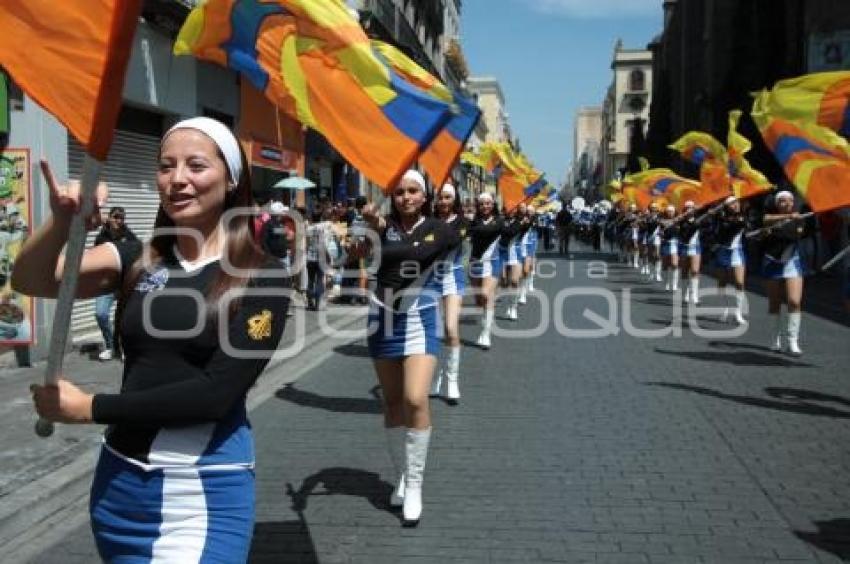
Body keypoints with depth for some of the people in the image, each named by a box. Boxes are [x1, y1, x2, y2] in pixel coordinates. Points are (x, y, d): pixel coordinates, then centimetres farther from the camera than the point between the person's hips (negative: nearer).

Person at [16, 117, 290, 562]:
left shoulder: (261, 277, -8)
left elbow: (216, 392, -14)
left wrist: (88, 408, -11)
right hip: (120, 479, 4)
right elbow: (31, 281, -7)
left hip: (207, 489, -4)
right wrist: (62, 219, -27)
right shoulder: (138, 261, 3)